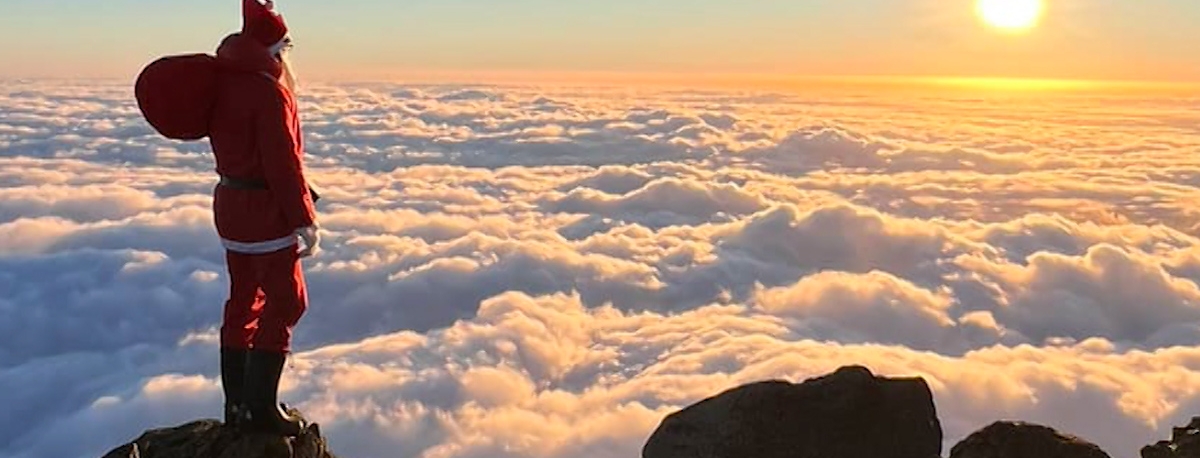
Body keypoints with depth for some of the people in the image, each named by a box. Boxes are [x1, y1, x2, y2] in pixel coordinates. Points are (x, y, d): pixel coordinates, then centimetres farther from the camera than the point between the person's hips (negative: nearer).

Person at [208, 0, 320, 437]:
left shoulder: (223, 79, 7)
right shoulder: (268, 90, -20)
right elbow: (283, 162, -21)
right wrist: (305, 220, -14)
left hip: (231, 203, 9)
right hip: (265, 209, -9)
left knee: (244, 300, 15)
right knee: (285, 302, 1)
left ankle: (237, 403, 23)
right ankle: (261, 408, 4)